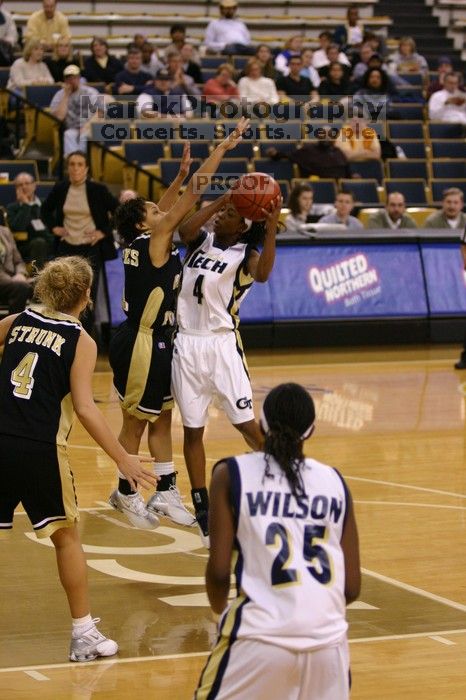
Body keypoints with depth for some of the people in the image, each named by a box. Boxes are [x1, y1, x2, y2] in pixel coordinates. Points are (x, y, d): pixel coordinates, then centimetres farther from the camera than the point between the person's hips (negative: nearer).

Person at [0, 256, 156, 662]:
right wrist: (122, 459, -7)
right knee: (66, 536, 12)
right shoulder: (80, 341, -2)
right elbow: (84, 409, -10)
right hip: (39, 449, -3)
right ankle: (84, 634, 16)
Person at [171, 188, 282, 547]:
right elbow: (184, 229, -15)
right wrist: (220, 200, -20)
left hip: (222, 345, -4)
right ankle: (203, 511, 16)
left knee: (248, 425, -7)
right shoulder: (202, 241, 9)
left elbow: (262, 274, -27)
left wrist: (271, 229, -35)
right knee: (192, 431, 8)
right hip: (186, 345, 4)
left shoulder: (244, 256, -5)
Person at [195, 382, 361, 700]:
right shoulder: (335, 482, 12)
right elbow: (352, 587, 10)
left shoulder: (232, 474, 4)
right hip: (328, 638, 3)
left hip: (260, 636, -3)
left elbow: (219, 570, -2)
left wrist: (221, 609, 19)